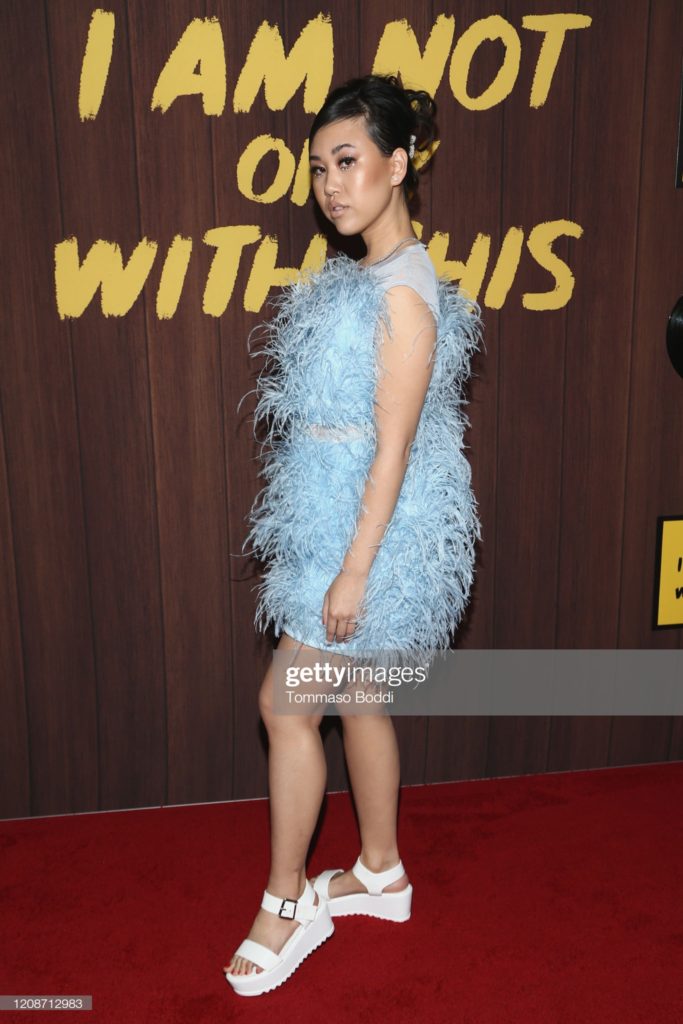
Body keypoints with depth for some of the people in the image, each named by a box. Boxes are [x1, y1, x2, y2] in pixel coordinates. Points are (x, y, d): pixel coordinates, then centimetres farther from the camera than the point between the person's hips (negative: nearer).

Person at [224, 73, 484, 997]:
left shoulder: (405, 290, -18)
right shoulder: (357, 276, 11)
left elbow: (393, 448, -20)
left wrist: (354, 569, -19)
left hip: (372, 524, -9)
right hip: (334, 514, 9)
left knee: (286, 703, 0)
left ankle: (287, 903, 19)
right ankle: (381, 871, 35)